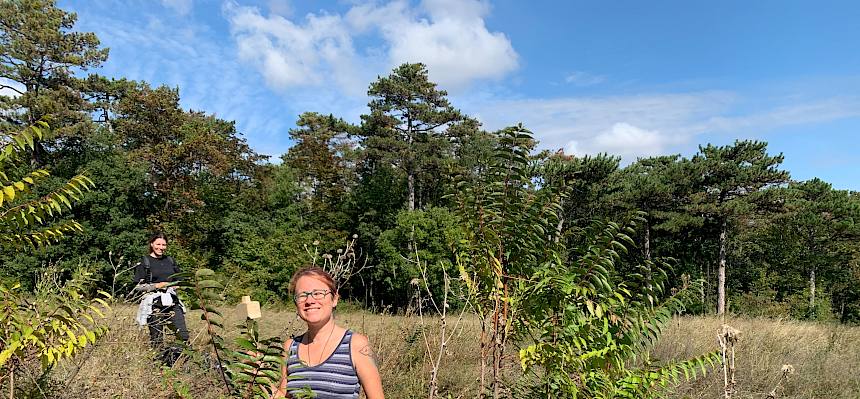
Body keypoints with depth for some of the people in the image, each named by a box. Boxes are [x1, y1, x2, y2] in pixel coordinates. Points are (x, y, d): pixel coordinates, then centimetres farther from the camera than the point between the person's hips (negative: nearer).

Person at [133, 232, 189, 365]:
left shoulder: (170, 261, 15)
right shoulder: (144, 262, 1)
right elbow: (137, 286, -2)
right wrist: (156, 286, -12)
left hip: (172, 303, 4)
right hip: (154, 304, -4)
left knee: (184, 335, -6)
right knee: (157, 339, 0)